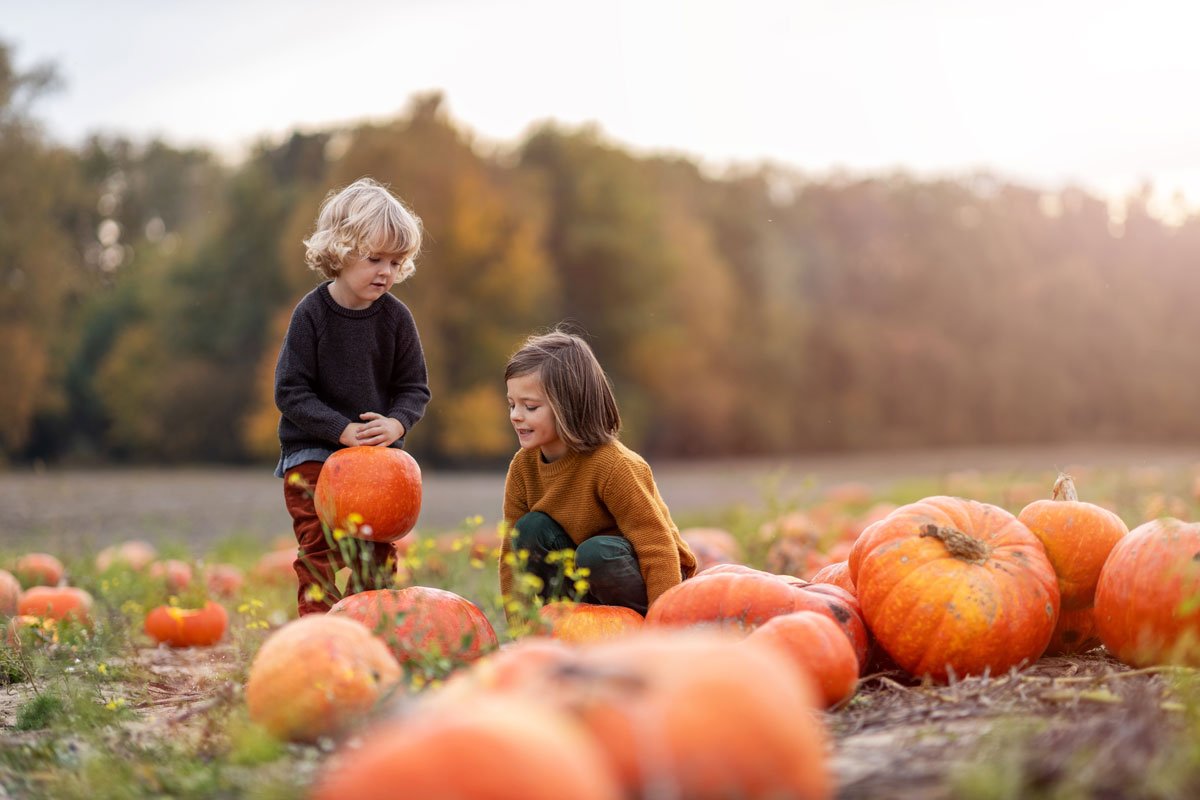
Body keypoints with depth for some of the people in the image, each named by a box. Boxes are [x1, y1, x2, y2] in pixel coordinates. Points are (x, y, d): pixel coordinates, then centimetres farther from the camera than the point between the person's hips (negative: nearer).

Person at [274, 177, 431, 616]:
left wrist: (396, 423, -19)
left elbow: (415, 388, 2)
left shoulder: (396, 317, -3)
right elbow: (290, 391, -12)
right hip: (311, 451, -3)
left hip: (377, 452, 3)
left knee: (377, 555, 6)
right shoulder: (311, 313, -12)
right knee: (319, 552, -9)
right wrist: (343, 430, -21)